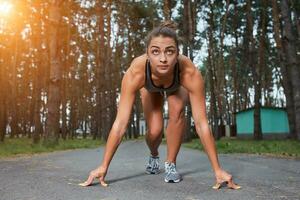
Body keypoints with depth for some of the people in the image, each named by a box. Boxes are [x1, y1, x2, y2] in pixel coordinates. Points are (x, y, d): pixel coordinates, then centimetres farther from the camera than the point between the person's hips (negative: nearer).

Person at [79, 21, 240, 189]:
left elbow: (201, 123, -41)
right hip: (151, 88, 0)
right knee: (155, 130, -12)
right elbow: (120, 123, -41)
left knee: (177, 111, -30)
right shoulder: (135, 72, -44)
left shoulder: (189, 72, -44)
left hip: (177, 87, 0)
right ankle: (154, 156, 26)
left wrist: (218, 170, -39)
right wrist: (103, 167, -39)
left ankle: (171, 163, -6)